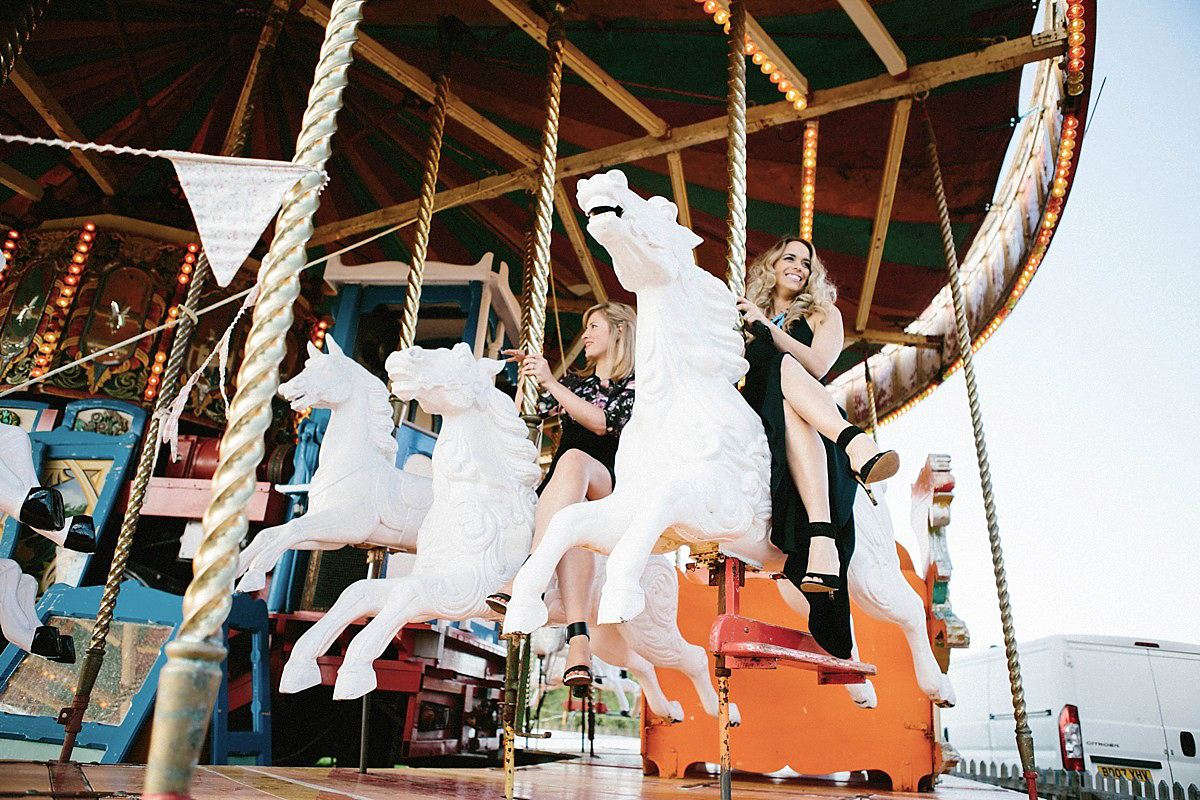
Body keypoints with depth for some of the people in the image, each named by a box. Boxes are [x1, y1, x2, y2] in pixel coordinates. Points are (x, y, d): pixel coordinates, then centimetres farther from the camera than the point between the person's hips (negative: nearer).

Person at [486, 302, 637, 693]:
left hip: (608, 486, -3)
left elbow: (602, 423, -9)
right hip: (561, 490, 4)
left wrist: (551, 383, -10)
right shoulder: (573, 381, 27)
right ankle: (578, 639, -54)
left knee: (574, 459, -39)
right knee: (572, 515, -37)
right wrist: (527, 375, 17)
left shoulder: (633, 385, 10)